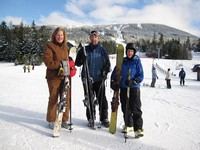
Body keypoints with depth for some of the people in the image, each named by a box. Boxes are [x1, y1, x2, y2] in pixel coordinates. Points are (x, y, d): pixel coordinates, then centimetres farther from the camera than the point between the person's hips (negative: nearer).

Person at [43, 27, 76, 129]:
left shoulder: (65, 46, 16)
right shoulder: (49, 45, -4)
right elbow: (48, 61, -13)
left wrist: (70, 65, 6)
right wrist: (60, 64, -20)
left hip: (65, 76, 6)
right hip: (54, 77, -6)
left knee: (66, 99, 9)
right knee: (53, 99, 2)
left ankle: (64, 120, 23)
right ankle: (51, 120, 19)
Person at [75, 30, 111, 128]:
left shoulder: (102, 50, 7)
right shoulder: (84, 49, 6)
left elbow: (107, 64, 10)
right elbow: (77, 63, 6)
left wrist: (105, 72, -6)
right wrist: (82, 60, -16)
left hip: (99, 79, 0)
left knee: (102, 99, 1)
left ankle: (104, 118, 14)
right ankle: (90, 118, 21)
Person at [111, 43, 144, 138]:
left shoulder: (137, 61, 0)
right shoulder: (122, 61, 9)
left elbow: (141, 76, -3)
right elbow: (115, 72, 13)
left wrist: (133, 82, -19)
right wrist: (113, 82, -2)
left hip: (134, 88, -4)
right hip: (123, 88, 4)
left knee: (136, 109, -7)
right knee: (125, 108, 12)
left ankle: (138, 129, -2)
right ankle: (128, 125, 28)